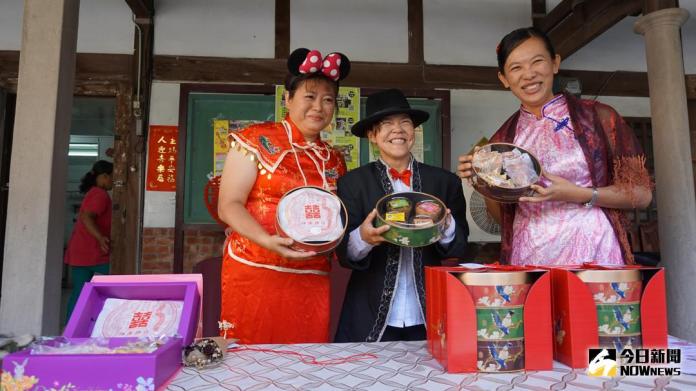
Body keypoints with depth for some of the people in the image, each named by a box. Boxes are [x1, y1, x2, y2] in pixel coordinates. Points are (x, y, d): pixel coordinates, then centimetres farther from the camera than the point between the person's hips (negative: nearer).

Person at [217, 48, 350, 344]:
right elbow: (228, 205, -6)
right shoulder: (257, 140, -1)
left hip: (312, 283, 4)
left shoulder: (334, 160, 13)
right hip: (255, 273, -4)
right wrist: (267, 240, -22)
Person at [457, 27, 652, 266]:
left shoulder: (598, 116, -2)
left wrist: (578, 195, -15)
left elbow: (641, 193, -1)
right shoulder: (502, 139, 6)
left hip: (591, 254, -2)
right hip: (527, 260, 2)